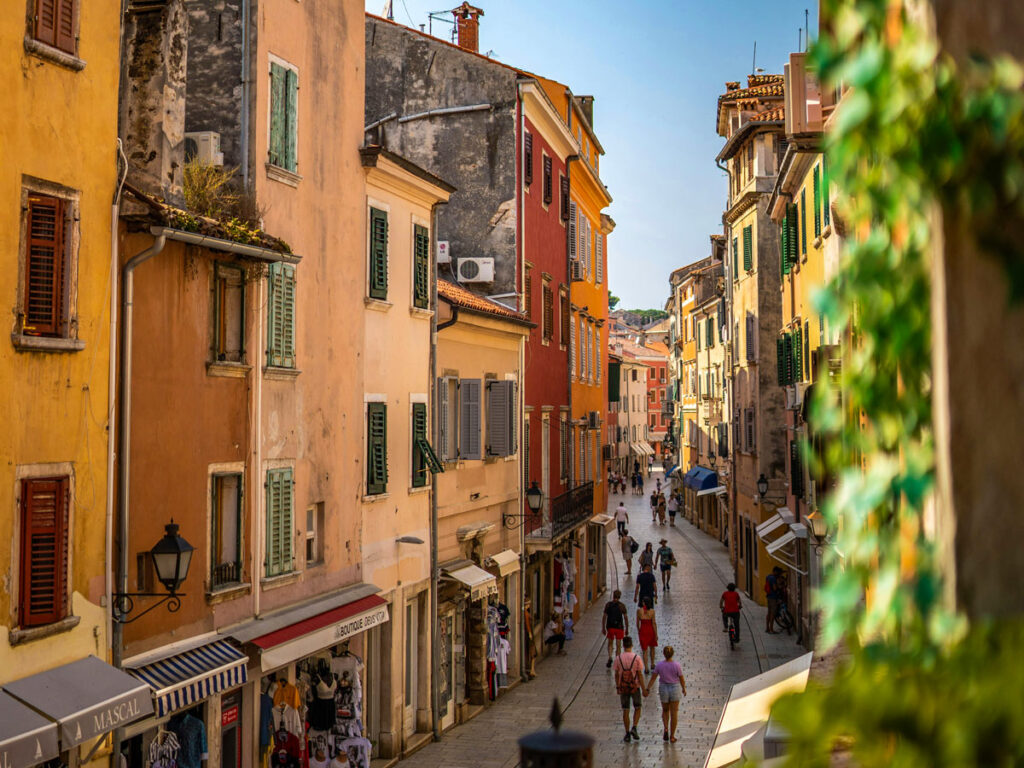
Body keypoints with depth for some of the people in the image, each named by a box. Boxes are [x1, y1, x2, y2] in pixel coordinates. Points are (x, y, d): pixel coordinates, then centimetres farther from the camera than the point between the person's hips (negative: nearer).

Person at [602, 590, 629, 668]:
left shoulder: (608, 604, -1)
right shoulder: (622, 605, -5)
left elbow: (604, 617, -1)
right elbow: (625, 618, -4)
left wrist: (603, 628, 6)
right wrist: (626, 629, 5)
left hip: (610, 627, 1)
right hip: (619, 627, -1)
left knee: (610, 643, 18)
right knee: (618, 645, 7)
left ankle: (610, 657, -3)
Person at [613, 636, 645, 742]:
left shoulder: (618, 658, -6)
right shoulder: (637, 658, -11)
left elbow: (616, 675, -1)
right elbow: (640, 675, -10)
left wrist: (617, 687, 12)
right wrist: (643, 689, -4)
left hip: (623, 688, 1)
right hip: (635, 687, -1)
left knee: (625, 711, 9)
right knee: (637, 708, 17)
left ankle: (627, 734, 12)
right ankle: (634, 728, 1)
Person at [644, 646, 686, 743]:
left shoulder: (659, 665, -11)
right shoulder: (677, 665, -14)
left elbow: (652, 678, -7)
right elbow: (682, 680, -6)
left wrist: (647, 689, 1)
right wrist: (684, 689, 11)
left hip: (663, 689, 1)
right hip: (675, 689, -1)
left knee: (665, 710, 23)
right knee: (674, 713, 8)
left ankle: (666, 729, 3)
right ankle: (672, 736, 12)